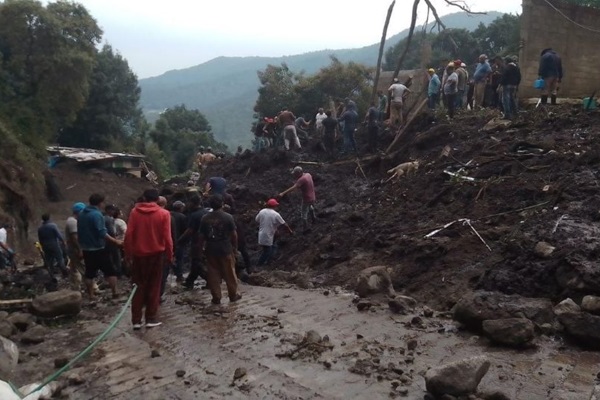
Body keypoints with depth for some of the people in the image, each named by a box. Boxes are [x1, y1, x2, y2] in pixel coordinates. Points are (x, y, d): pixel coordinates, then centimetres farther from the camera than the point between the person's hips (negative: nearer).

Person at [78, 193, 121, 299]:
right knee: (110, 271, 2)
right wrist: (116, 241, -19)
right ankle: (115, 293, 0)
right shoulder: (97, 214, -18)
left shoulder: (81, 214, 8)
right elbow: (102, 233, -24)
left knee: (89, 273, 12)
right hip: (98, 249, -7)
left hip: (86, 249, 7)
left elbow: (79, 232, 17)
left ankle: (91, 295, 15)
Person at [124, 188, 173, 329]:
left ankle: (136, 320, 9)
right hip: (156, 254, -2)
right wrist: (169, 255, 1)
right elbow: (167, 237, -9)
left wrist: (128, 253, 4)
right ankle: (151, 318, 10)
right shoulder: (164, 214, -6)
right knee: (154, 287, 9)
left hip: (139, 254, 2)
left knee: (140, 286, 10)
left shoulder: (134, 212, -2)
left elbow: (129, 235, -4)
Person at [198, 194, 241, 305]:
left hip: (211, 250, 2)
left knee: (213, 274, 8)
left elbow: (202, 235, 3)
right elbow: (234, 234, -6)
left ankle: (216, 298, 11)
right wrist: (235, 246, 7)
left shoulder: (205, 218, 0)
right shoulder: (228, 217, -9)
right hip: (226, 249, -2)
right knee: (229, 273, 10)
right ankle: (233, 295, 21)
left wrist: (200, 248, 14)